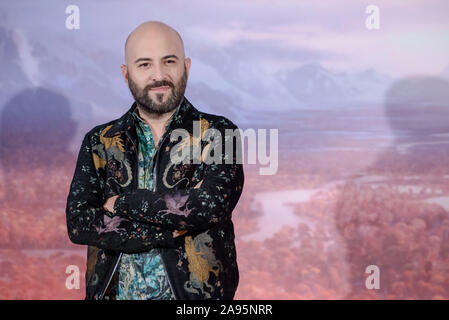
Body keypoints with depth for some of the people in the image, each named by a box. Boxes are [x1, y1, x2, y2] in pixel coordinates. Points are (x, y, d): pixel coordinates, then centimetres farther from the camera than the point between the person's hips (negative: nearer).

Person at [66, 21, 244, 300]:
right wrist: (174, 228, -17)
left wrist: (123, 203, -12)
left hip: (195, 291, -1)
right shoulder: (99, 142, 2)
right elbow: (78, 223, -9)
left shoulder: (218, 134, -4)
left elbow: (211, 205, -20)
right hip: (113, 291, 2)